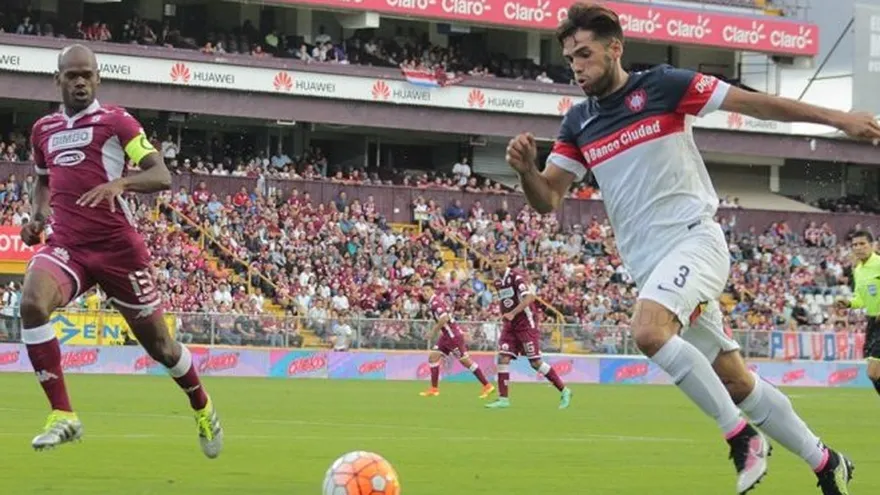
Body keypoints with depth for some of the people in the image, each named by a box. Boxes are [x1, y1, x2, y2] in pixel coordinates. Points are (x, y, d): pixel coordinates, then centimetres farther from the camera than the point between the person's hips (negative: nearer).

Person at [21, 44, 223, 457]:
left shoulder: (116, 121, 0)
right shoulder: (43, 130, 15)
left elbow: (161, 176, -8)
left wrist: (120, 183, -27)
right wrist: (38, 217, 11)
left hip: (118, 245, -3)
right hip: (65, 244, 3)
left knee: (157, 342, 7)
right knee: (31, 303, -30)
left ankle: (202, 408, 37)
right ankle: (62, 416, -24)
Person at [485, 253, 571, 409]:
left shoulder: (516, 277, -15)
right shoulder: (497, 282, 9)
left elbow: (530, 297, -29)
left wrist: (513, 313, -36)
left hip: (526, 324, -7)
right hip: (510, 326, 7)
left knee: (535, 362, -6)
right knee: (503, 358, -6)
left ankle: (564, 391, 7)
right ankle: (503, 399, -3)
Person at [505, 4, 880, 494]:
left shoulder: (662, 86, -6)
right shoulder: (578, 123, 9)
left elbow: (752, 102, -4)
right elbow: (547, 200, 7)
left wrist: (838, 118, -6)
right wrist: (526, 169, -16)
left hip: (694, 238, -6)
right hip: (651, 265, 6)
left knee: (649, 330, -32)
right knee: (736, 382, 7)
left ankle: (742, 437, -20)